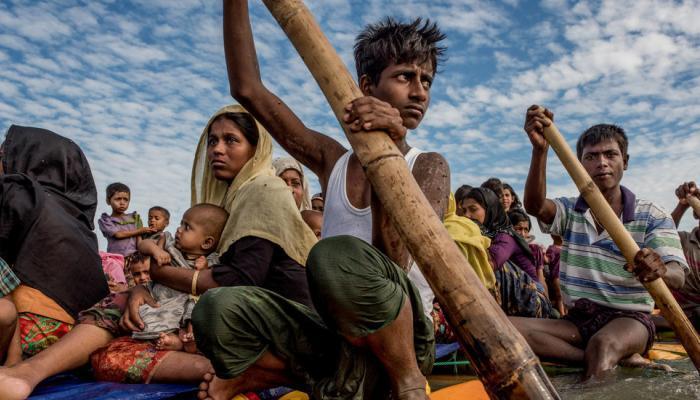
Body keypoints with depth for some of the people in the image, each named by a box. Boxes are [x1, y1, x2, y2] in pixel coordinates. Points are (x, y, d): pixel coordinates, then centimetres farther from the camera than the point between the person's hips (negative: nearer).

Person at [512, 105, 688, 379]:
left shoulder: (653, 217, -1)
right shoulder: (569, 211, 6)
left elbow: (677, 276, -15)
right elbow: (535, 205, -18)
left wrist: (660, 271, -43)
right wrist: (540, 150, -37)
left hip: (630, 319, -3)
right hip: (578, 320, 4)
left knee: (603, 344, -40)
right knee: (506, 328, -25)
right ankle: (619, 359, -23)